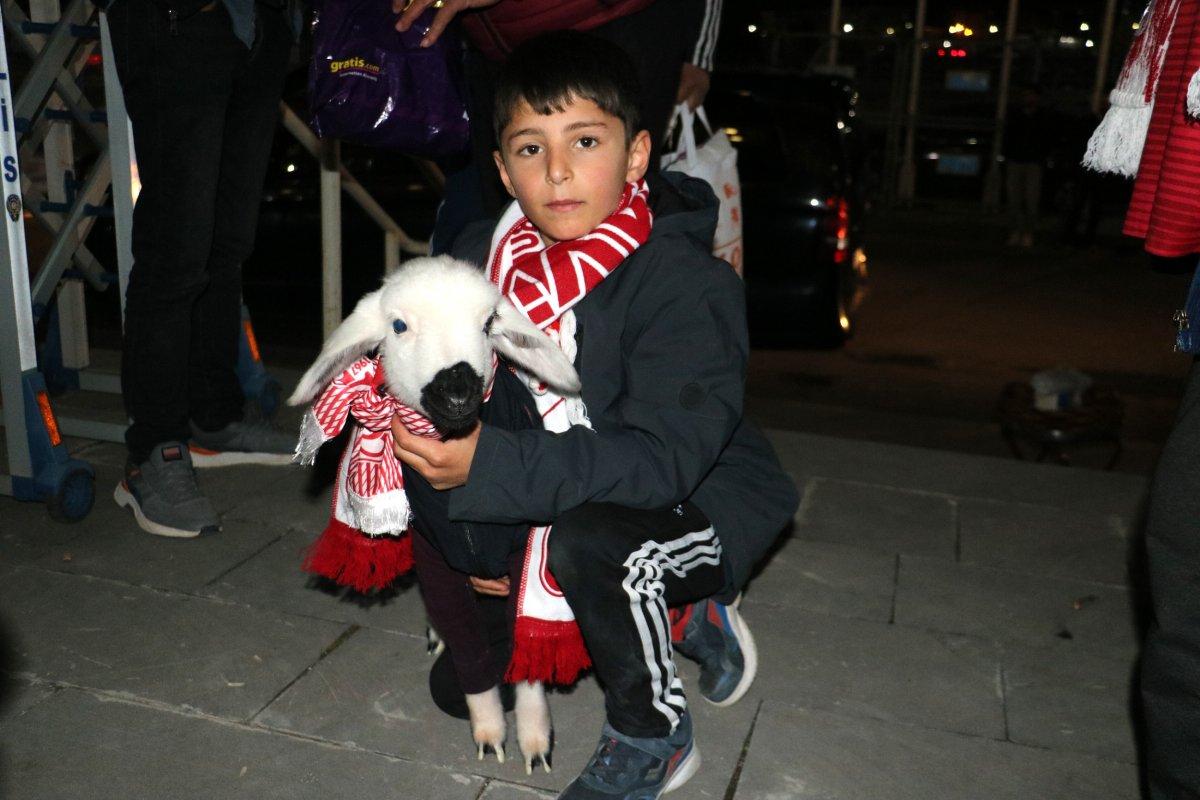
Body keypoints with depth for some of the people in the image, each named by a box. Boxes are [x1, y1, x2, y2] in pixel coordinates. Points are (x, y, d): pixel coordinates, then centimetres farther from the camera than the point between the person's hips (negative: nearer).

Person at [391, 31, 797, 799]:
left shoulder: (690, 287, -26)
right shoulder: (482, 256, -7)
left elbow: (662, 457, -35)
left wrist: (488, 465, -42)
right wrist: (474, 539, -10)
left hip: (702, 499, -7)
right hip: (560, 498, 7)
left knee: (592, 539, -38)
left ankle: (654, 737, -8)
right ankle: (680, 617, 19)